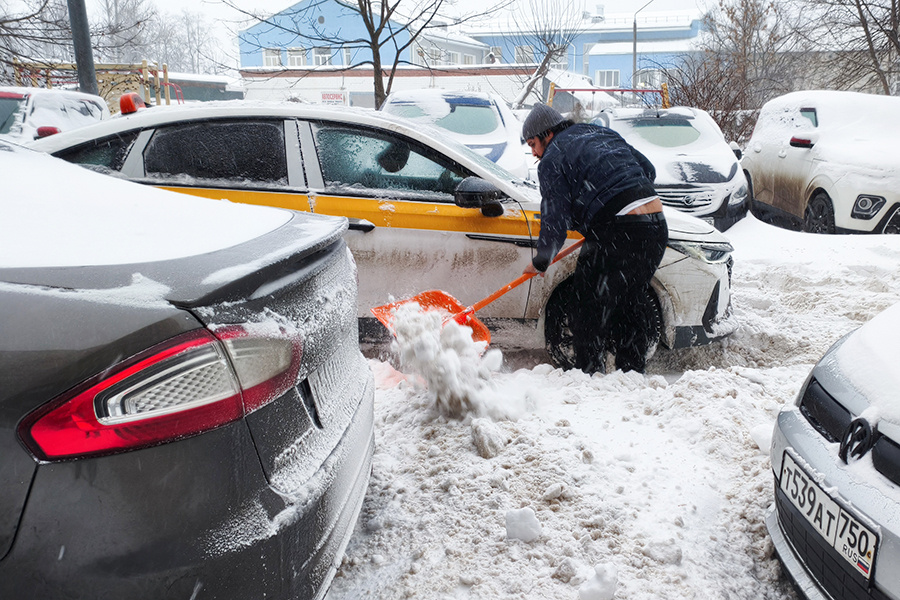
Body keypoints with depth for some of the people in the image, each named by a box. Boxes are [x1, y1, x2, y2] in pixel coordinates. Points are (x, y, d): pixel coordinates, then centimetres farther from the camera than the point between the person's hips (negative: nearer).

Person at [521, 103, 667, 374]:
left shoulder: (553, 159, -1)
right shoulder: (602, 133, 21)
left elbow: (555, 219, -5)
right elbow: (648, 170, 23)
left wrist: (540, 262, 7)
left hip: (617, 234, -8)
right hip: (657, 223, 8)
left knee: (589, 310, 6)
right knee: (632, 304, 19)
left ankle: (590, 373, 10)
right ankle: (633, 373, 27)